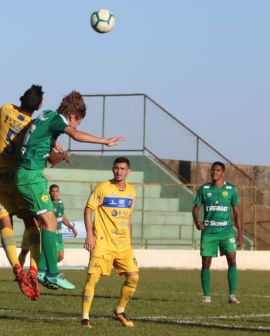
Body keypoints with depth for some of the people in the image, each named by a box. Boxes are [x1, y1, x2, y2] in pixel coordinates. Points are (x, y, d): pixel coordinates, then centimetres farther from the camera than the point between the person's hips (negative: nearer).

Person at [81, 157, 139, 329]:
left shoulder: (131, 191, 11)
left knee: (133, 276, -1)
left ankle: (120, 312, 18)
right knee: (93, 277, -11)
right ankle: (85, 317, -4)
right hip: (103, 242, -5)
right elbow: (89, 210, -5)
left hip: (123, 244, 5)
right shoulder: (103, 188, -5)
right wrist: (89, 234, -14)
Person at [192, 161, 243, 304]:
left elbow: (236, 212, 7)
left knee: (232, 260, -13)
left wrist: (240, 233, 3)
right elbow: (196, 208, 8)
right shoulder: (204, 189, 6)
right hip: (208, 232, 1)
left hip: (226, 230, -1)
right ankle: (206, 296, 9)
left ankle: (232, 295, -12)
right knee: (206, 263, 1)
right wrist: (196, 221, -15)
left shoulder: (231, 189, 4)